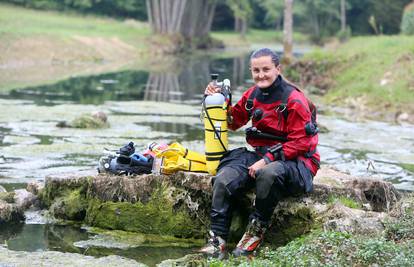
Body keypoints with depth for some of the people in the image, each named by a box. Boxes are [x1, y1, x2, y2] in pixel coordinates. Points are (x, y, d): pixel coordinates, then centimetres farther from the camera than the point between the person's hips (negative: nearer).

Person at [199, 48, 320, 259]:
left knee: (269, 173, -40)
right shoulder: (253, 94, 9)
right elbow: (234, 121, 21)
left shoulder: (294, 99, -13)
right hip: (261, 155, 6)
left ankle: (257, 229, -18)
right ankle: (217, 240, -13)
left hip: (295, 163, -6)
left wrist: (266, 160, -22)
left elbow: (300, 143, -15)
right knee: (224, 179, -18)